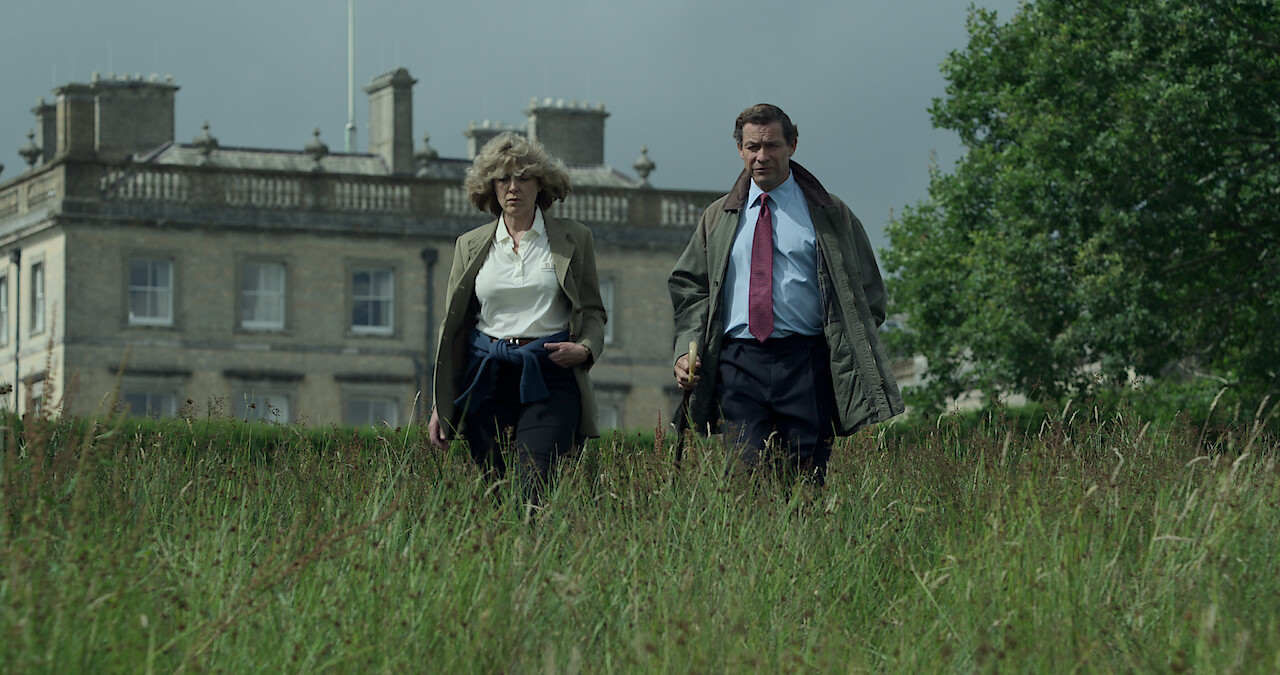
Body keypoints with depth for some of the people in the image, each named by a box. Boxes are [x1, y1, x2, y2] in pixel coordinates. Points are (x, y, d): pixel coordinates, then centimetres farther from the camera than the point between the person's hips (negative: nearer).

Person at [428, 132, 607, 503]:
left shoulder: (573, 239, 8)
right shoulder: (471, 245, 13)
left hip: (550, 377, -3)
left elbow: (593, 311, 13)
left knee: (532, 492, -17)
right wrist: (440, 405, 8)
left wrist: (585, 348, -10)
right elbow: (452, 326, 14)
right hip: (487, 377, 3)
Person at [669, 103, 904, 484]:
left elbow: (866, 292, 11)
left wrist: (853, 357, -2)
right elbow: (690, 288, 17)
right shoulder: (718, 218, 17)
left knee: (808, 481, -4)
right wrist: (686, 350, 0)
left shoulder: (830, 216, 10)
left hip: (805, 364, -1)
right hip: (738, 363, 1)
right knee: (745, 473, -11)